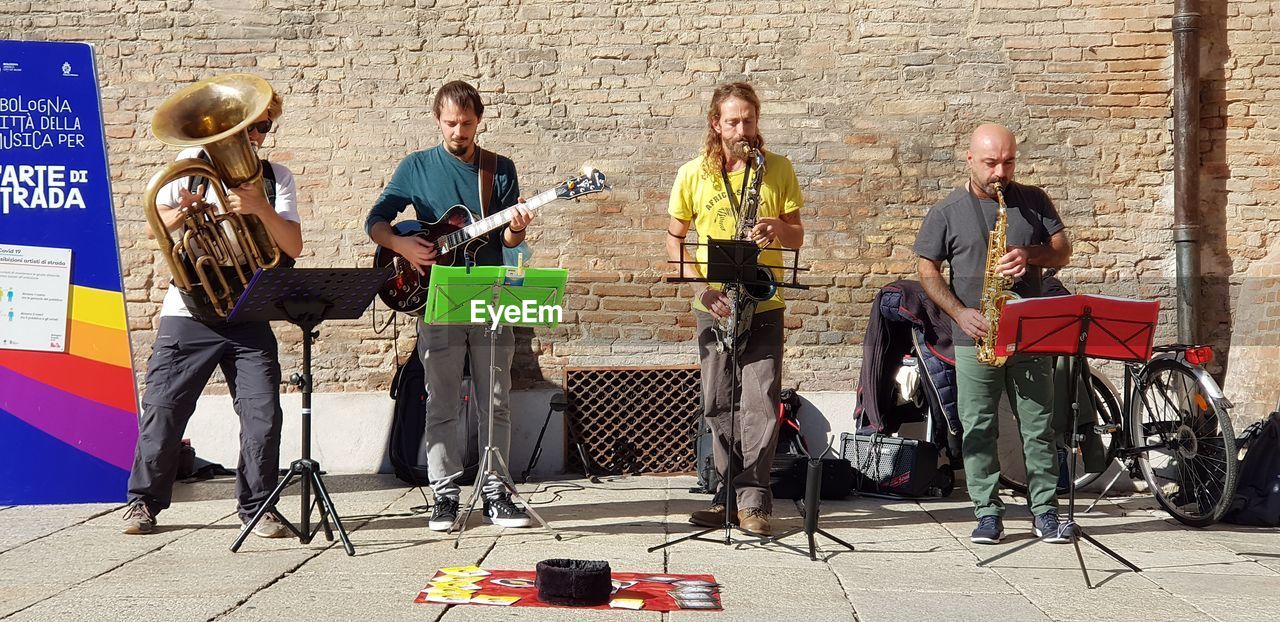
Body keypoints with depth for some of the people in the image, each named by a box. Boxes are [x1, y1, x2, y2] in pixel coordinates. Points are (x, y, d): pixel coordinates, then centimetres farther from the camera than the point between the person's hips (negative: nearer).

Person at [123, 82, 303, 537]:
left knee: (263, 414, -6)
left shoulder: (276, 177, 9)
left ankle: (257, 507, 8)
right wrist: (182, 213, -24)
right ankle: (144, 500, 17)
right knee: (163, 409, 0)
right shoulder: (193, 162, 5)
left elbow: (293, 247, -2)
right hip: (189, 311, -1)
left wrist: (261, 209, -19)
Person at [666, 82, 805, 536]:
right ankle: (731, 494, 19)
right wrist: (703, 286, -8)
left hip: (764, 305, -1)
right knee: (718, 405, 7)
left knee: (761, 403, -8)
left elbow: (797, 238, 7)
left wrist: (779, 228, -17)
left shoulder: (778, 169, 2)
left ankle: (753, 500, 0)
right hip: (714, 306, 2)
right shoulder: (693, 174, 2)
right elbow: (675, 240, 7)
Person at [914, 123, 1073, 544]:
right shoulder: (946, 213, 3)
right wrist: (960, 313, -11)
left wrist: (1029, 255, -13)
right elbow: (928, 271, 2)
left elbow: (1062, 253, 8)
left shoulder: (1034, 201, 8)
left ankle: (1045, 511, 12)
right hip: (975, 337, -1)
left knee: (1039, 426, 4)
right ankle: (988, 513, 9)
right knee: (977, 429, 1)